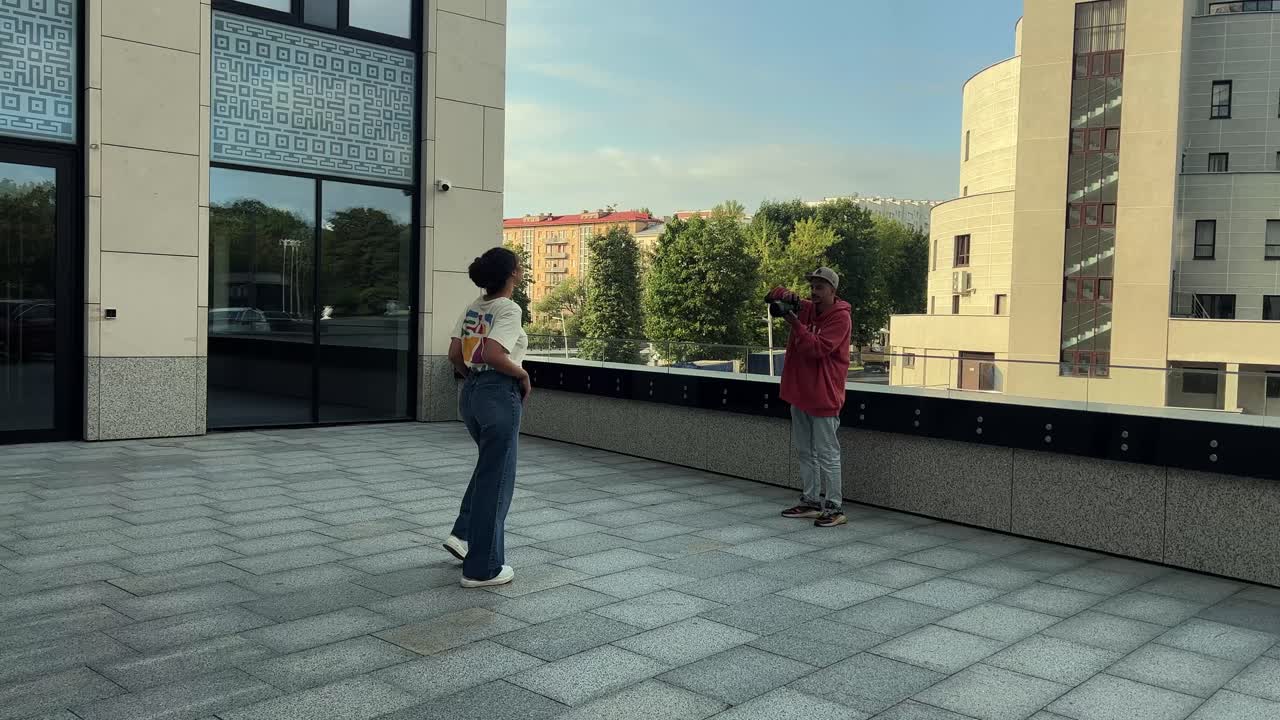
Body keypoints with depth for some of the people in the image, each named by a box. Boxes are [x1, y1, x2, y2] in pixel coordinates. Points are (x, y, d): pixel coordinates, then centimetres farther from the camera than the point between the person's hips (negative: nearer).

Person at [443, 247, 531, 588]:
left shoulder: (473, 308, 9)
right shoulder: (509, 309, -14)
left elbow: (454, 354, 9)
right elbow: (494, 354, -26)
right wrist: (523, 375, -11)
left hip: (470, 393, 8)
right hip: (500, 396, -8)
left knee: (488, 466, 27)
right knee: (496, 479, 2)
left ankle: (463, 534, 22)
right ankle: (482, 568, 11)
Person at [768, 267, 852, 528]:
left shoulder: (840, 317, -11)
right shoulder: (805, 308, 9)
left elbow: (817, 348, -22)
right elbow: (773, 295, 11)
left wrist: (795, 323, -24)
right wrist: (785, 295, -12)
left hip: (823, 397, -8)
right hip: (799, 392, 8)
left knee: (827, 454, -4)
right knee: (805, 452, 13)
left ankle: (835, 509, 3)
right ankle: (811, 502, 23)